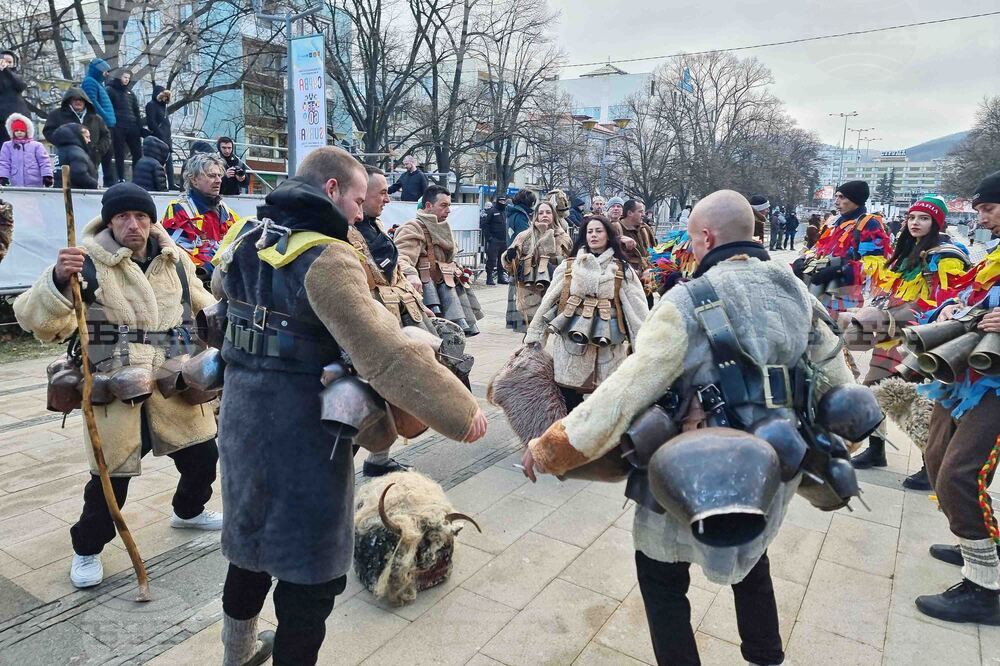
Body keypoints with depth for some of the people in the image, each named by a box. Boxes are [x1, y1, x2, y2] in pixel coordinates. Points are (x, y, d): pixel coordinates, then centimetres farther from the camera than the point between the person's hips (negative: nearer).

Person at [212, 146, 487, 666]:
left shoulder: (247, 237, 4)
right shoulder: (325, 257, -23)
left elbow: (221, 284, 28)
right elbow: (386, 352, -31)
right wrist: (461, 409, -26)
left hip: (243, 415, 9)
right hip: (299, 429, -9)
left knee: (254, 532, 28)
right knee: (311, 569, 7)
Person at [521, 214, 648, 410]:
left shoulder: (622, 270, 6)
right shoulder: (568, 267, 8)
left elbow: (637, 308, 1)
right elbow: (548, 301, 8)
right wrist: (534, 336, 5)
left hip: (608, 344, 0)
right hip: (571, 340, 1)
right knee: (569, 400, 4)